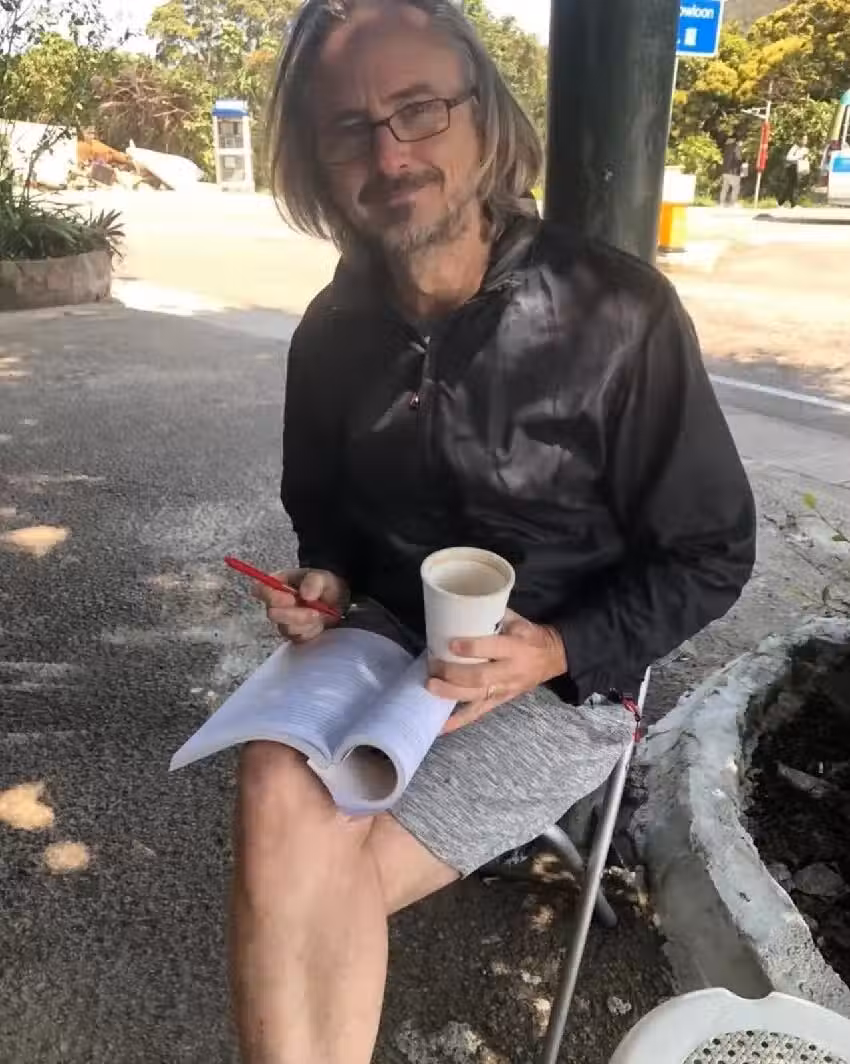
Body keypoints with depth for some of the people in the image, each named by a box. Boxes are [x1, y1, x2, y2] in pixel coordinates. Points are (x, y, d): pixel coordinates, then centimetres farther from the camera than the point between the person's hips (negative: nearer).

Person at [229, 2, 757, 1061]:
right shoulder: (332, 331, -1)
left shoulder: (618, 315, -15)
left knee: (301, 891, -19)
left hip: (565, 680, -4)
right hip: (381, 642, 5)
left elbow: (711, 555, -7)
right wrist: (326, 577, -6)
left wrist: (558, 650, -21)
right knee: (279, 802, -25)